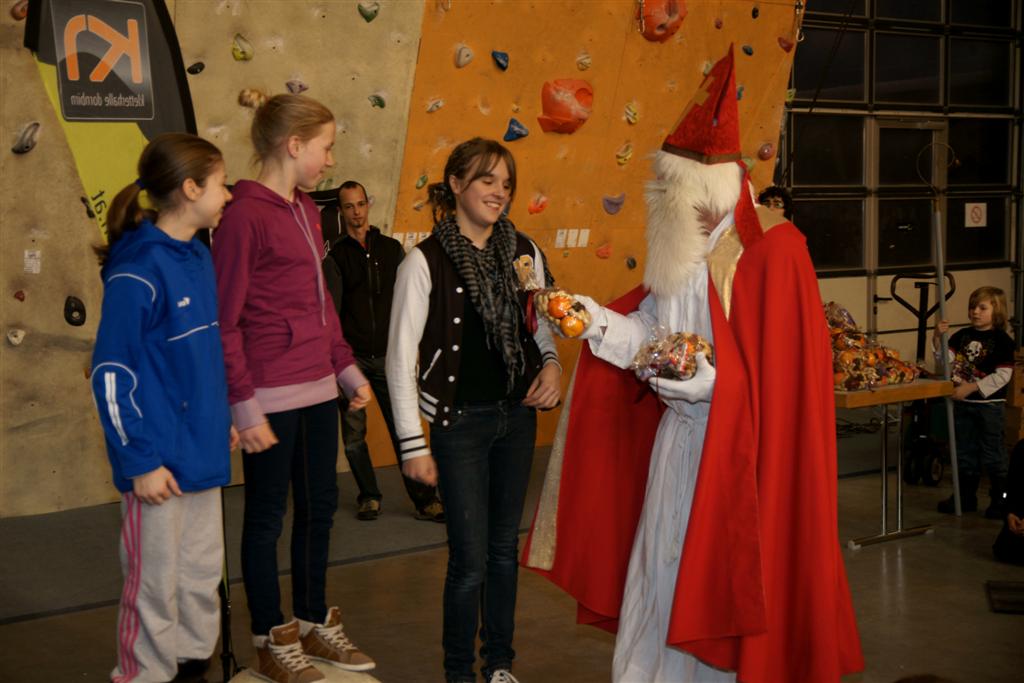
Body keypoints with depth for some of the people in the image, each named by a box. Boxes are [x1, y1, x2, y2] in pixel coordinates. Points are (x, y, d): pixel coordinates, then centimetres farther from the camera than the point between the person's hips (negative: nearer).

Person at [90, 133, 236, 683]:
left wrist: (222, 419, 16)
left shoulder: (197, 257, 7)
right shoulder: (138, 270, -18)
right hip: (160, 460, -8)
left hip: (203, 452, 8)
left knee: (203, 572, 17)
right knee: (156, 583, 5)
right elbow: (111, 375, -17)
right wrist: (141, 460, -17)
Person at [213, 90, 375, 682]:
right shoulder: (246, 214, -14)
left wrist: (348, 369, 18)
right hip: (272, 395, -8)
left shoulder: (305, 210, 11)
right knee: (268, 515, 6)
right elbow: (224, 321, -15)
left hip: (318, 388, 8)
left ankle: (314, 623, 33)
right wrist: (244, 406, -16)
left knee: (320, 505, 16)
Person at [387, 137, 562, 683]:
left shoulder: (523, 251, 3)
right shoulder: (425, 260, -11)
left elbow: (544, 323, 18)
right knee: (471, 559, -2)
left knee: (504, 548, 14)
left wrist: (551, 364, -3)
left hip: (517, 414, 5)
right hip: (460, 421, -4)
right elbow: (401, 357, -9)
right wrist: (413, 444, -11)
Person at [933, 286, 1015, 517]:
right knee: (964, 453, 14)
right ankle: (965, 497, 25)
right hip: (963, 404, 6)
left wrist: (971, 388, -20)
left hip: (989, 405, -6)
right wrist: (938, 338, -17)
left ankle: (1001, 499, 12)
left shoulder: (1002, 341, -11)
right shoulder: (962, 336, 6)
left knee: (992, 455, 1)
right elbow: (947, 360, -1)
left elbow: (1002, 375, -16)